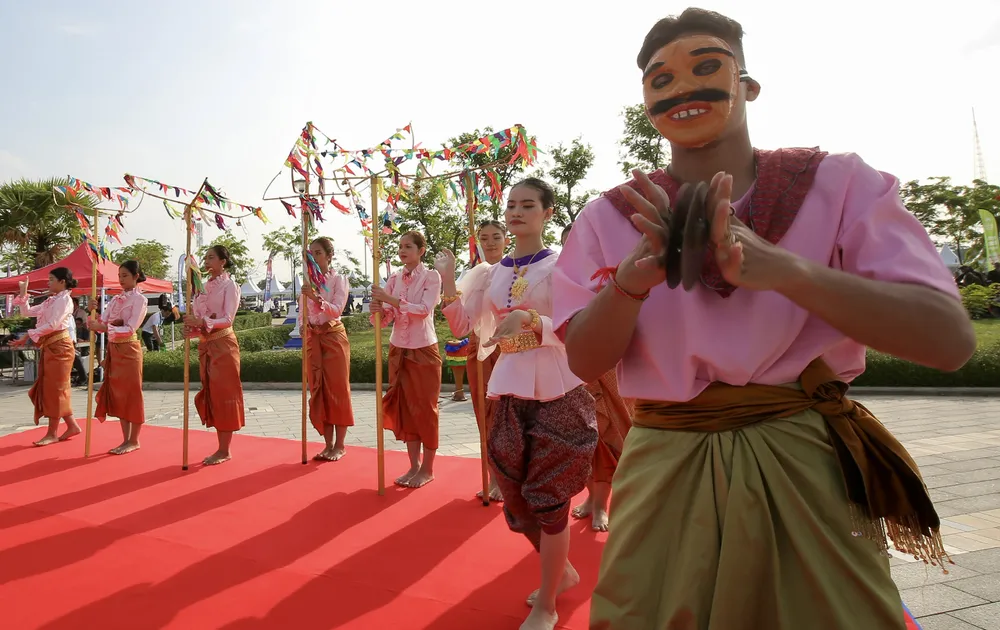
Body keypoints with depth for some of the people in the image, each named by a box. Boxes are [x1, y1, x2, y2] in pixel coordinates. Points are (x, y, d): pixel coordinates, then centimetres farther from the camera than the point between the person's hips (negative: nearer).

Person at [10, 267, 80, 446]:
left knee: (54, 389, -4)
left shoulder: (65, 299, -10)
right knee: (48, 389, 10)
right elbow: (26, 312, 21)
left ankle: (52, 433, 3)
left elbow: (52, 325, -19)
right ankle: (72, 425, 16)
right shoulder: (49, 301, 17)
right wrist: (23, 294, 12)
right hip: (48, 347, 9)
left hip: (59, 347, -9)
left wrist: (28, 336, -19)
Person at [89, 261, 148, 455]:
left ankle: (134, 441, 7)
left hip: (128, 350, -7)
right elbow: (102, 322, 5)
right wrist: (94, 316, -14)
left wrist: (104, 327, -27)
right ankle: (126, 439, 16)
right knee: (118, 394, 9)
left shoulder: (139, 299, -8)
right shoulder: (116, 299, 12)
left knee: (131, 393, -2)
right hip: (113, 349, 7)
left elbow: (130, 329, -17)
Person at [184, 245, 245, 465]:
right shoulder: (206, 286, 14)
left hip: (222, 344, -7)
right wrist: (192, 328, -6)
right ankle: (221, 448, 15)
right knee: (211, 394, 8)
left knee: (224, 394, -4)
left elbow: (227, 319, -14)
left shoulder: (229, 285, -5)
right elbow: (200, 319, 14)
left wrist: (202, 322, -25)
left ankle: (225, 450, 2)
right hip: (205, 345, 7)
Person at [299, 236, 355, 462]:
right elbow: (302, 312, 10)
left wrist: (316, 298, -35)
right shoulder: (308, 281, 9)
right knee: (318, 391, 6)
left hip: (334, 337, -5)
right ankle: (328, 444, 15)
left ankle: (340, 445, 7)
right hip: (313, 338, 5)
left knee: (337, 390, -1)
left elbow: (337, 310, -20)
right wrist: (302, 327, -10)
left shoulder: (339, 279, -6)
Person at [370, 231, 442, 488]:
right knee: (404, 407, 9)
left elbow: (424, 309, -21)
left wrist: (391, 299, -27)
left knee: (425, 408, 1)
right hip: (398, 349, 5)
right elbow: (388, 317, 1)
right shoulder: (393, 279, 6)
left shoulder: (431, 277, -7)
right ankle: (414, 465, 20)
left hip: (424, 350, -5)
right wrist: (379, 310, -22)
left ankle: (428, 468, 13)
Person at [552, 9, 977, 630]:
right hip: (666, 474, 1)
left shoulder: (839, 184, -4)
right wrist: (633, 278, -28)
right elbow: (585, 361, -7)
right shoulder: (612, 217, 0)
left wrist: (780, 269, -29)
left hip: (810, 467, 0)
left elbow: (952, 340, -13)